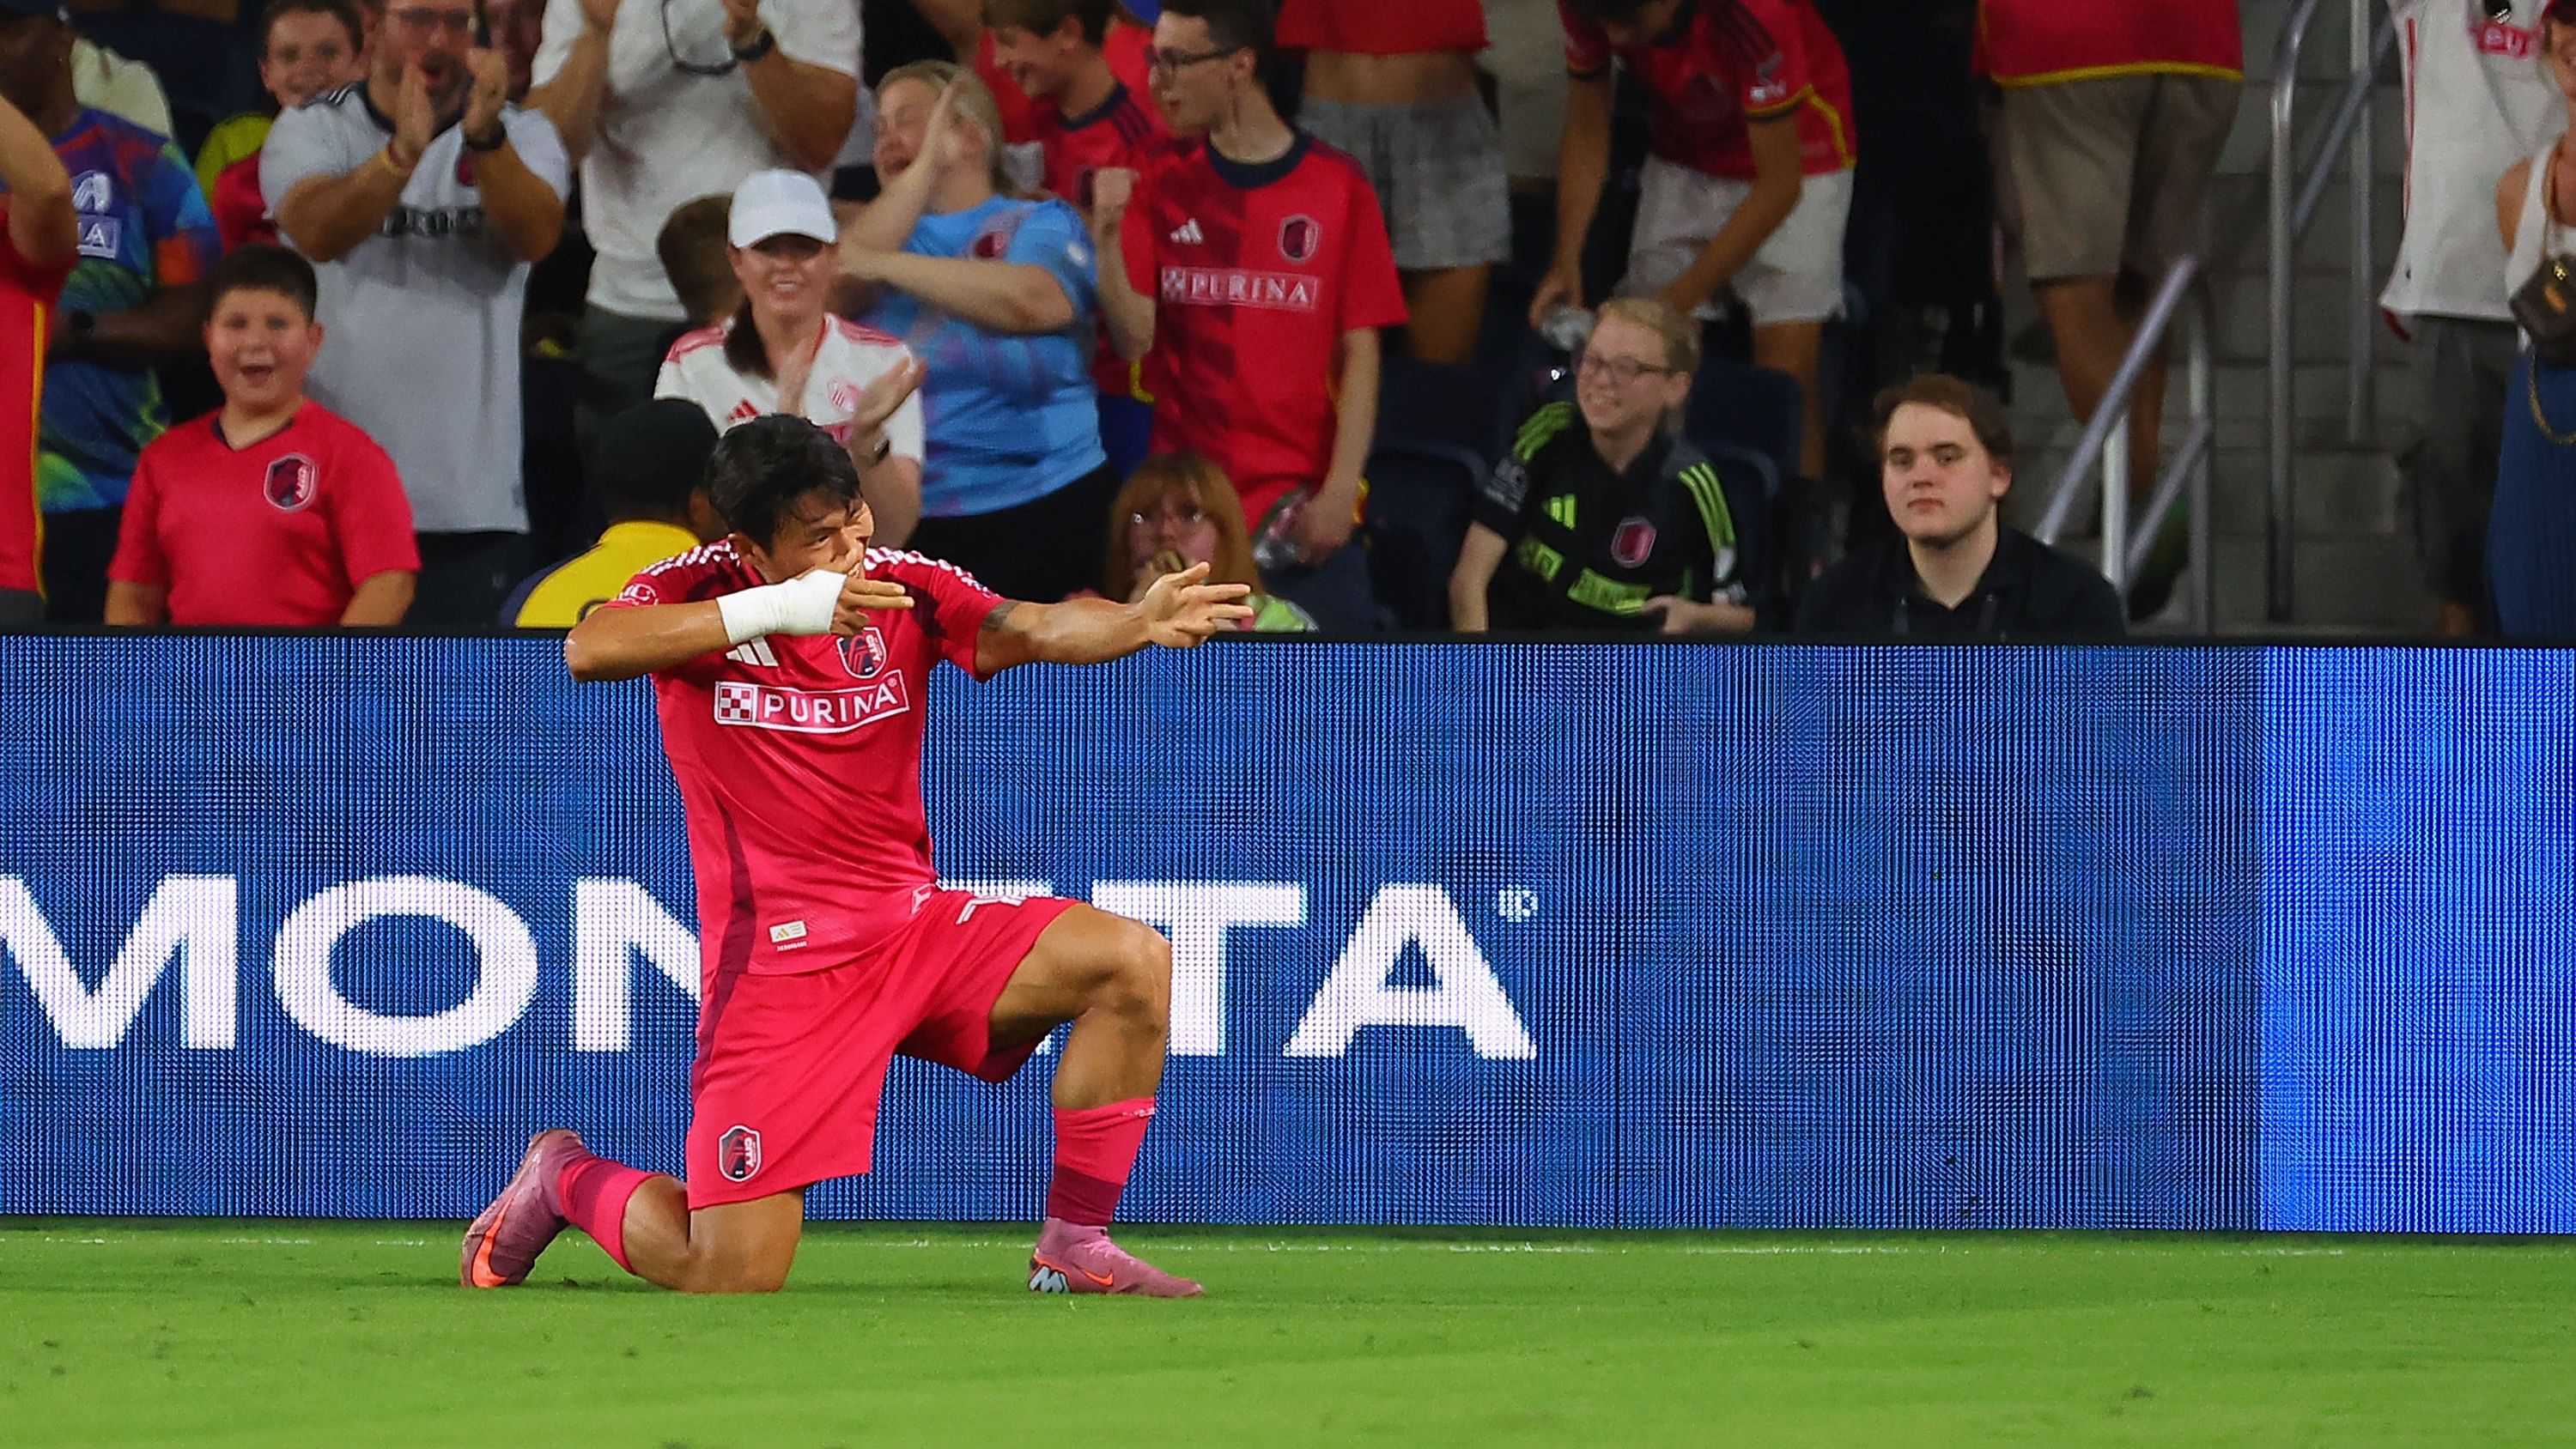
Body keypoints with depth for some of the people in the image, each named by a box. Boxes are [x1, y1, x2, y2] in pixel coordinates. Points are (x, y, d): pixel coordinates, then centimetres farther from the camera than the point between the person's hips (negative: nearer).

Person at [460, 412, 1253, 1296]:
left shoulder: (906, 589, -1)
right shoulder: (699, 592, -8)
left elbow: (1035, 631, -18)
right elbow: (588, 651, -29)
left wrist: (1141, 623, -41)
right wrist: (776, 611, -36)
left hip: (913, 930, 4)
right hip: (775, 958, -4)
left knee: (1132, 963, -16)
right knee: (729, 1281, -12)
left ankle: (1075, 1248, -2)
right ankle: (562, 1182, 22)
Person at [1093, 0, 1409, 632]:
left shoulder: (1337, 186, -1)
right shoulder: (1162, 185, 6)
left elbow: (1359, 352, -1)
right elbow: (1135, 339, -1)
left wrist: (1340, 492, -9)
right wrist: (1108, 235, -16)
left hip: (1302, 508, -2)